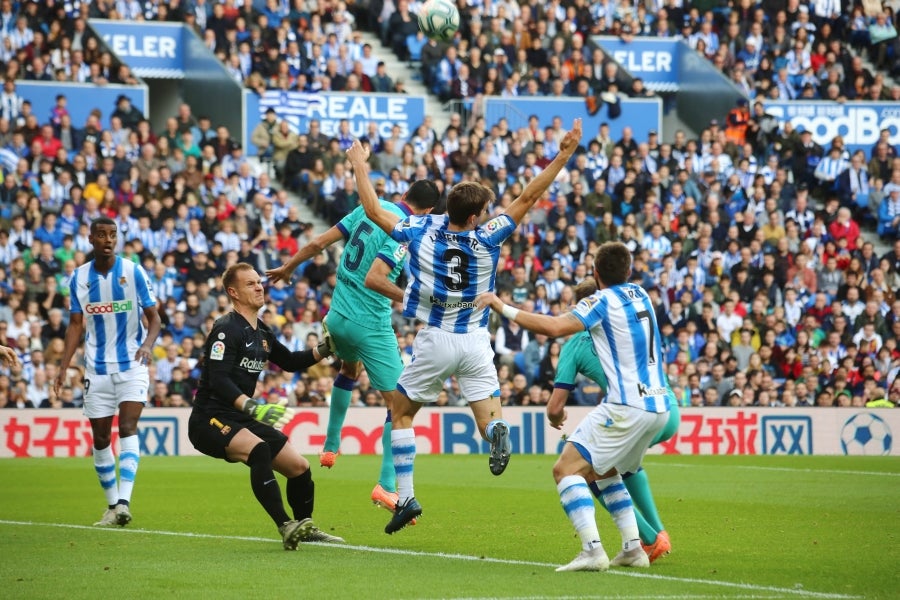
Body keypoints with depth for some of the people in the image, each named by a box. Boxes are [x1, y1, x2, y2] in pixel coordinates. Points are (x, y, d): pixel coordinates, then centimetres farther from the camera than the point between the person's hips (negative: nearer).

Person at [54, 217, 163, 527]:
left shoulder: (133, 271, -4)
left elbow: (153, 318, -2)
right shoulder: (79, 277, 3)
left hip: (132, 365, -3)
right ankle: (112, 505, 15)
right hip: (97, 369, 3)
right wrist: (63, 367, 2)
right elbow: (76, 325, 10)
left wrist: (148, 344, -22)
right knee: (101, 438, 4)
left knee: (128, 426, -18)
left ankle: (124, 501, -26)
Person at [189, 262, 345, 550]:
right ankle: (286, 527, -41)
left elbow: (290, 362, 29)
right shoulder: (226, 329, -14)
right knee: (259, 450, -36)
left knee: (299, 466, 5)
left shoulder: (261, 332, 14)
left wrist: (322, 350, 13)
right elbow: (218, 380, -26)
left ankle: (306, 528, 28)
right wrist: (252, 407, -39)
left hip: (241, 419, 9)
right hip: (210, 419, -9)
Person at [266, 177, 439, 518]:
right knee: (399, 402, -4)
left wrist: (288, 267, 22)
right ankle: (387, 486, -13)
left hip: (337, 316, 8)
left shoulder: (371, 209, 4)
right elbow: (374, 279, -27)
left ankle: (330, 448, 43)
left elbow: (319, 242, 9)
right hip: (370, 324, -8)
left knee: (350, 369, 37)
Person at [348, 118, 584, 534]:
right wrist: (564, 155, -10)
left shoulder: (420, 231, -9)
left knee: (402, 413, 17)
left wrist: (360, 168, 16)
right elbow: (529, 197, -11)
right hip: (475, 342, 0)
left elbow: (373, 210, 3)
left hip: (434, 343, 0)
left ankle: (405, 497, 8)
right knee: (489, 421, 3)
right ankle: (497, 432, -36)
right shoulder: (486, 239, -12)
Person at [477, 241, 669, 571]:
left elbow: (554, 327, -21)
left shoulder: (602, 301, -8)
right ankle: (633, 548, 16)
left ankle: (592, 550, -22)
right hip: (658, 406, 8)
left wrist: (504, 308, -16)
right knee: (603, 471, 25)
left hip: (626, 407, -8)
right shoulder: (640, 294, 14)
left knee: (566, 468, -7)